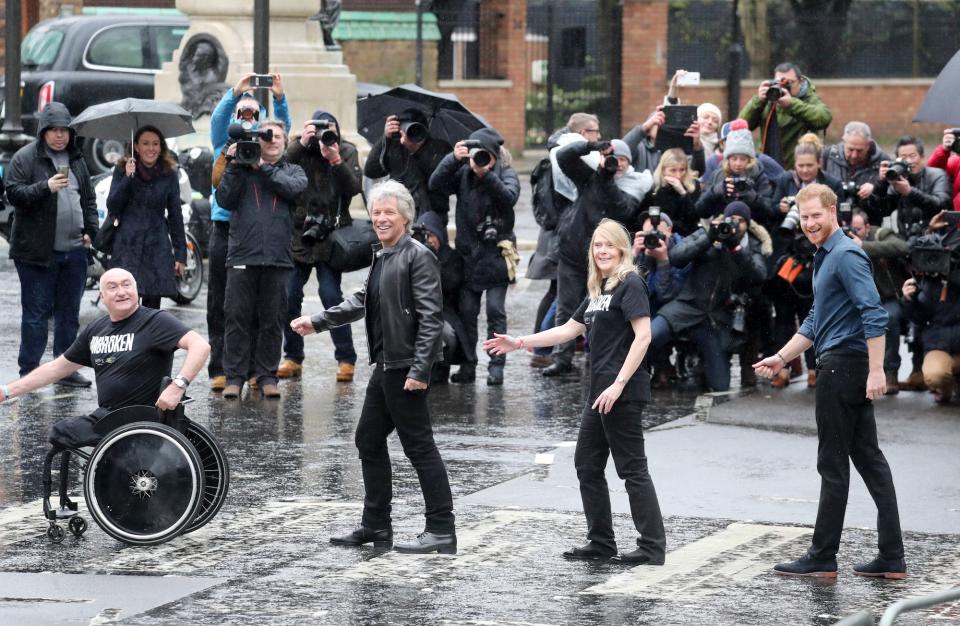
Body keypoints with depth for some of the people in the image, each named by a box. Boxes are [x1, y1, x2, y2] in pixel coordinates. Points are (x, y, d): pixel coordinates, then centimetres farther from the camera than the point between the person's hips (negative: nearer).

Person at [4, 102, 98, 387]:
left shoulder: (76, 159, 15)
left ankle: (66, 369, 17)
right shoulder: (25, 158, -4)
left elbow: (89, 197, 22)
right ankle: (29, 370, 3)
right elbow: (13, 193, -11)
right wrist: (45, 187, -24)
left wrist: (90, 230, 12)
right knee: (36, 312, -3)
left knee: (69, 313, 10)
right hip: (37, 251, -6)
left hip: (74, 249, 6)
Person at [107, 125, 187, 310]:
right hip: (127, 246, -2)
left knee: (152, 305, 0)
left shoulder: (169, 175, 8)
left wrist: (180, 254, 6)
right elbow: (112, 207, -3)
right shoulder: (122, 170, 5)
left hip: (157, 247, 2)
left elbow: (175, 216, 11)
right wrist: (127, 178, -13)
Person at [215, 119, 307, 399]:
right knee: (237, 318, -2)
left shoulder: (293, 171, 16)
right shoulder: (241, 168, 12)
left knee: (272, 320, 4)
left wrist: (263, 168, -7)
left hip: (277, 258, 1)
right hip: (242, 255, -1)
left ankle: (267, 376, 11)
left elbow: (294, 188, -7)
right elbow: (224, 200, 0)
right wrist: (234, 167, -6)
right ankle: (234, 377, 2)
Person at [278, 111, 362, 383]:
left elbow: (354, 187, -9)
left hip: (330, 236, -2)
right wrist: (300, 144, -20)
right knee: (289, 295, -1)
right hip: (297, 233, 2)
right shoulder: (298, 148, 3)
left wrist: (336, 160, -22)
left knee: (331, 294, -10)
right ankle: (293, 358, 11)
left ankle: (346, 359, -2)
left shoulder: (347, 151, 3)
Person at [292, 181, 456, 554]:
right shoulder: (382, 258, 15)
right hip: (385, 366, 10)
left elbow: (431, 317, -18)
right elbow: (362, 302, 28)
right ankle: (375, 527, 24)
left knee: (419, 446, -6)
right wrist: (317, 323, 26)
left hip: (406, 368, -10)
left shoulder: (418, 257, -13)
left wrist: (419, 369, -23)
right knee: (369, 440, 15)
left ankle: (442, 531, -1)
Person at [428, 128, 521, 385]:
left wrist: (486, 174, -33)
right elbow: (436, 185, -9)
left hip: (496, 254, -3)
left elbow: (509, 197, -22)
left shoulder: (506, 175, -2)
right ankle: (468, 365, 10)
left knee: (495, 311, -5)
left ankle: (496, 366, 0)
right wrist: (453, 159, -21)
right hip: (468, 253, 3)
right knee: (466, 311, 4)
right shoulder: (463, 174, 5)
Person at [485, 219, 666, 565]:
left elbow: (643, 336, -18)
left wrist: (619, 384, -22)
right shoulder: (598, 290, 17)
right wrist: (518, 342, 21)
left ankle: (653, 547, -3)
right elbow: (569, 329, 24)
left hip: (623, 392, -10)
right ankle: (601, 542, 19)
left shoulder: (630, 284, -10)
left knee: (632, 468, -7)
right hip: (600, 392, 10)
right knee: (587, 464, 13)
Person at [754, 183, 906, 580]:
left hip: (842, 367, -10)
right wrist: (781, 358, 20)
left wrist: (876, 370, -27)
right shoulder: (825, 257, 18)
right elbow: (816, 322, 26)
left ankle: (823, 559, 2)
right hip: (841, 367, 10)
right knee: (869, 459, 8)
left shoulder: (846, 255, -14)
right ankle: (892, 558, 8)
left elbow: (873, 314, -22)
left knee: (833, 465, -4)